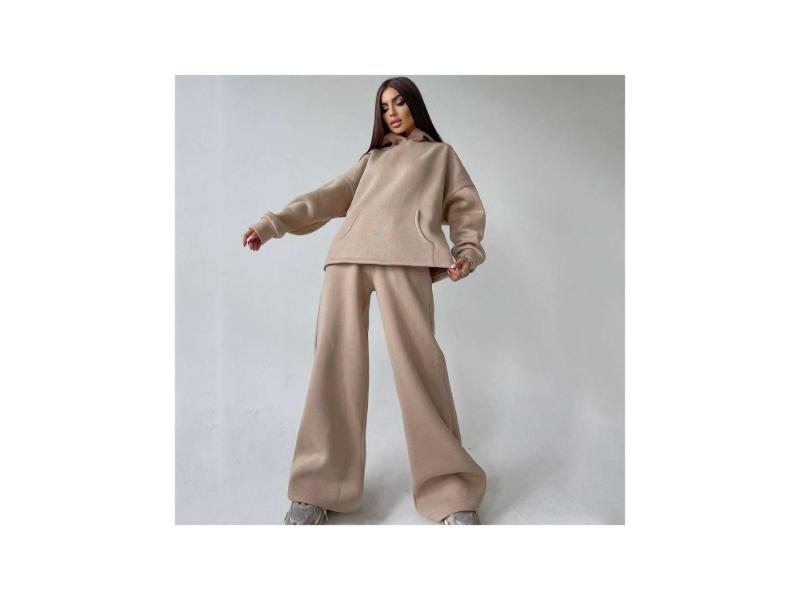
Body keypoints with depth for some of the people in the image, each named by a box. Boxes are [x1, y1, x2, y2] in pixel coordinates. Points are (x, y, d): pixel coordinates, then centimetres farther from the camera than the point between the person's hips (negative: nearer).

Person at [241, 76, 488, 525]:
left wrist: (467, 249, -2)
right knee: (335, 360, -7)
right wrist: (273, 223, 11)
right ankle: (320, 488, 1)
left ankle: (451, 494, -4)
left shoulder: (441, 153, 29)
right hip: (348, 256, 4)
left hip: (404, 255, -3)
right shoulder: (372, 158, 35)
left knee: (417, 361, -14)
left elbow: (466, 206, 19)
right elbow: (333, 196, 23)